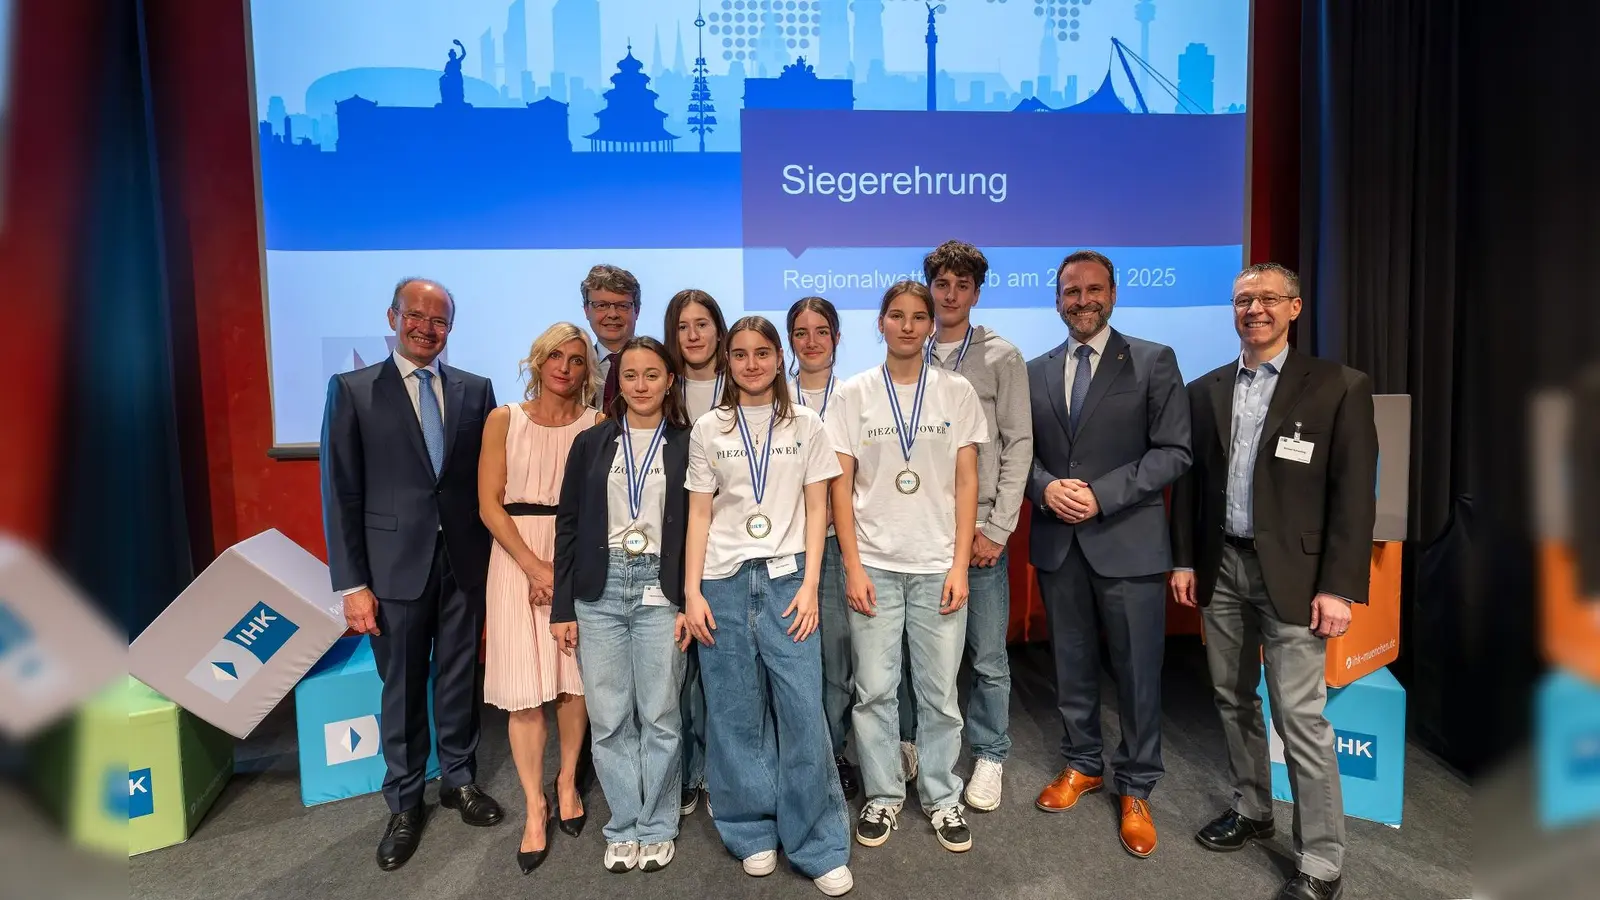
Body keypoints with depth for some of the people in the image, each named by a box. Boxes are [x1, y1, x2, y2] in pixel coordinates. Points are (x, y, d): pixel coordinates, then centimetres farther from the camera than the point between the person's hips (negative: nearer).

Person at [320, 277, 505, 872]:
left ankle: (459, 779, 35)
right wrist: (351, 584, -7)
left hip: (466, 561, 2)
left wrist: (496, 557, 1)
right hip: (398, 564, -2)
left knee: (460, 678, 15)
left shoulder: (476, 390, 4)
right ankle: (405, 804, 29)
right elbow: (341, 494, -4)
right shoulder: (352, 391, -3)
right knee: (402, 688, 11)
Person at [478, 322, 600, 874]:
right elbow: (489, 505, -3)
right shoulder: (505, 419, 2)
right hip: (518, 556, -1)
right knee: (524, 687, 0)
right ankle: (535, 809, 14)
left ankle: (568, 782, 29)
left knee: (575, 677, 6)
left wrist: (565, 568, -11)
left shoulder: (597, 426, 2)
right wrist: (536, 566, -11)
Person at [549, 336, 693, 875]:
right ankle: (623, 827, 26)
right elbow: (568, 525, 6)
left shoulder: (686, 445, 2)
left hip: (660, 592, -1)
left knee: (658, 718, 6)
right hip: (599, 592, 2)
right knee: (609, 720, 8)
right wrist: (562, 607, 2)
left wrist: (689, 602, -6)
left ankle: (657, 828, 25)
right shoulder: (591, 443, 6)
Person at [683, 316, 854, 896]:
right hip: (724, 582, 1)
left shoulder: (805, 426, 5)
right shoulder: (708, 429, 6)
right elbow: (699, 515, 6)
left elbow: (816, 509, 4)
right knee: (735, 714, 7)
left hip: (787, 579, -1)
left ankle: (818, 846, 12)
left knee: (802, 711, -4)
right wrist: (691, 592, -1)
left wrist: (810, 585, -5)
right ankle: (754, 834, 24)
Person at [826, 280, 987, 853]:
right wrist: (852, 566, -6)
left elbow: (966, 482, 2)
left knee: (940, 692, 6)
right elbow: (841, 485, 1)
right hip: (873, 564, 0)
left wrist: (959, 565, -4)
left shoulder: (956, 392, 3)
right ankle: (882, 797, 25)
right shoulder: (853, 393, 2)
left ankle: (941, 797, 26)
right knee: (874, 690, 5)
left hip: (938, 564, 0)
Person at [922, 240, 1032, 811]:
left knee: (988, 655, 5)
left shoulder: (1002, 358, 0)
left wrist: (997, 529, -8)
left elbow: (1018, 446, -3)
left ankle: (989, 755, 24)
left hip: (979, 528, -2)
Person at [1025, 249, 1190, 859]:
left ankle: (1135, 790, 26)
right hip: (1057, 542, 4)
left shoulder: (1154, 362, -2)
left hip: (1127, 542, -3)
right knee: (1071, 666, 16)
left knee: (1137, 673, 6)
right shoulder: (1036, 372, 9)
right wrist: (1046, 487, -12)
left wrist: (1102, 494, -17)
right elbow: (1023, 452, 9)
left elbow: (1173, 451, -8)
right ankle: (1082, 765, 36)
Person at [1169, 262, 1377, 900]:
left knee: (1300, 718, -2)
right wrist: (1184, 560, 7)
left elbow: (1354, 496, -8)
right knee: (1234, 701, 16)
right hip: (1221, 567, 5)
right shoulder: (1205, 391, 7)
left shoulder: (1339, 388, -5)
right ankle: (1250, 810, 35)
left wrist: (1338, 586, -12)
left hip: (1291, 572, -4)